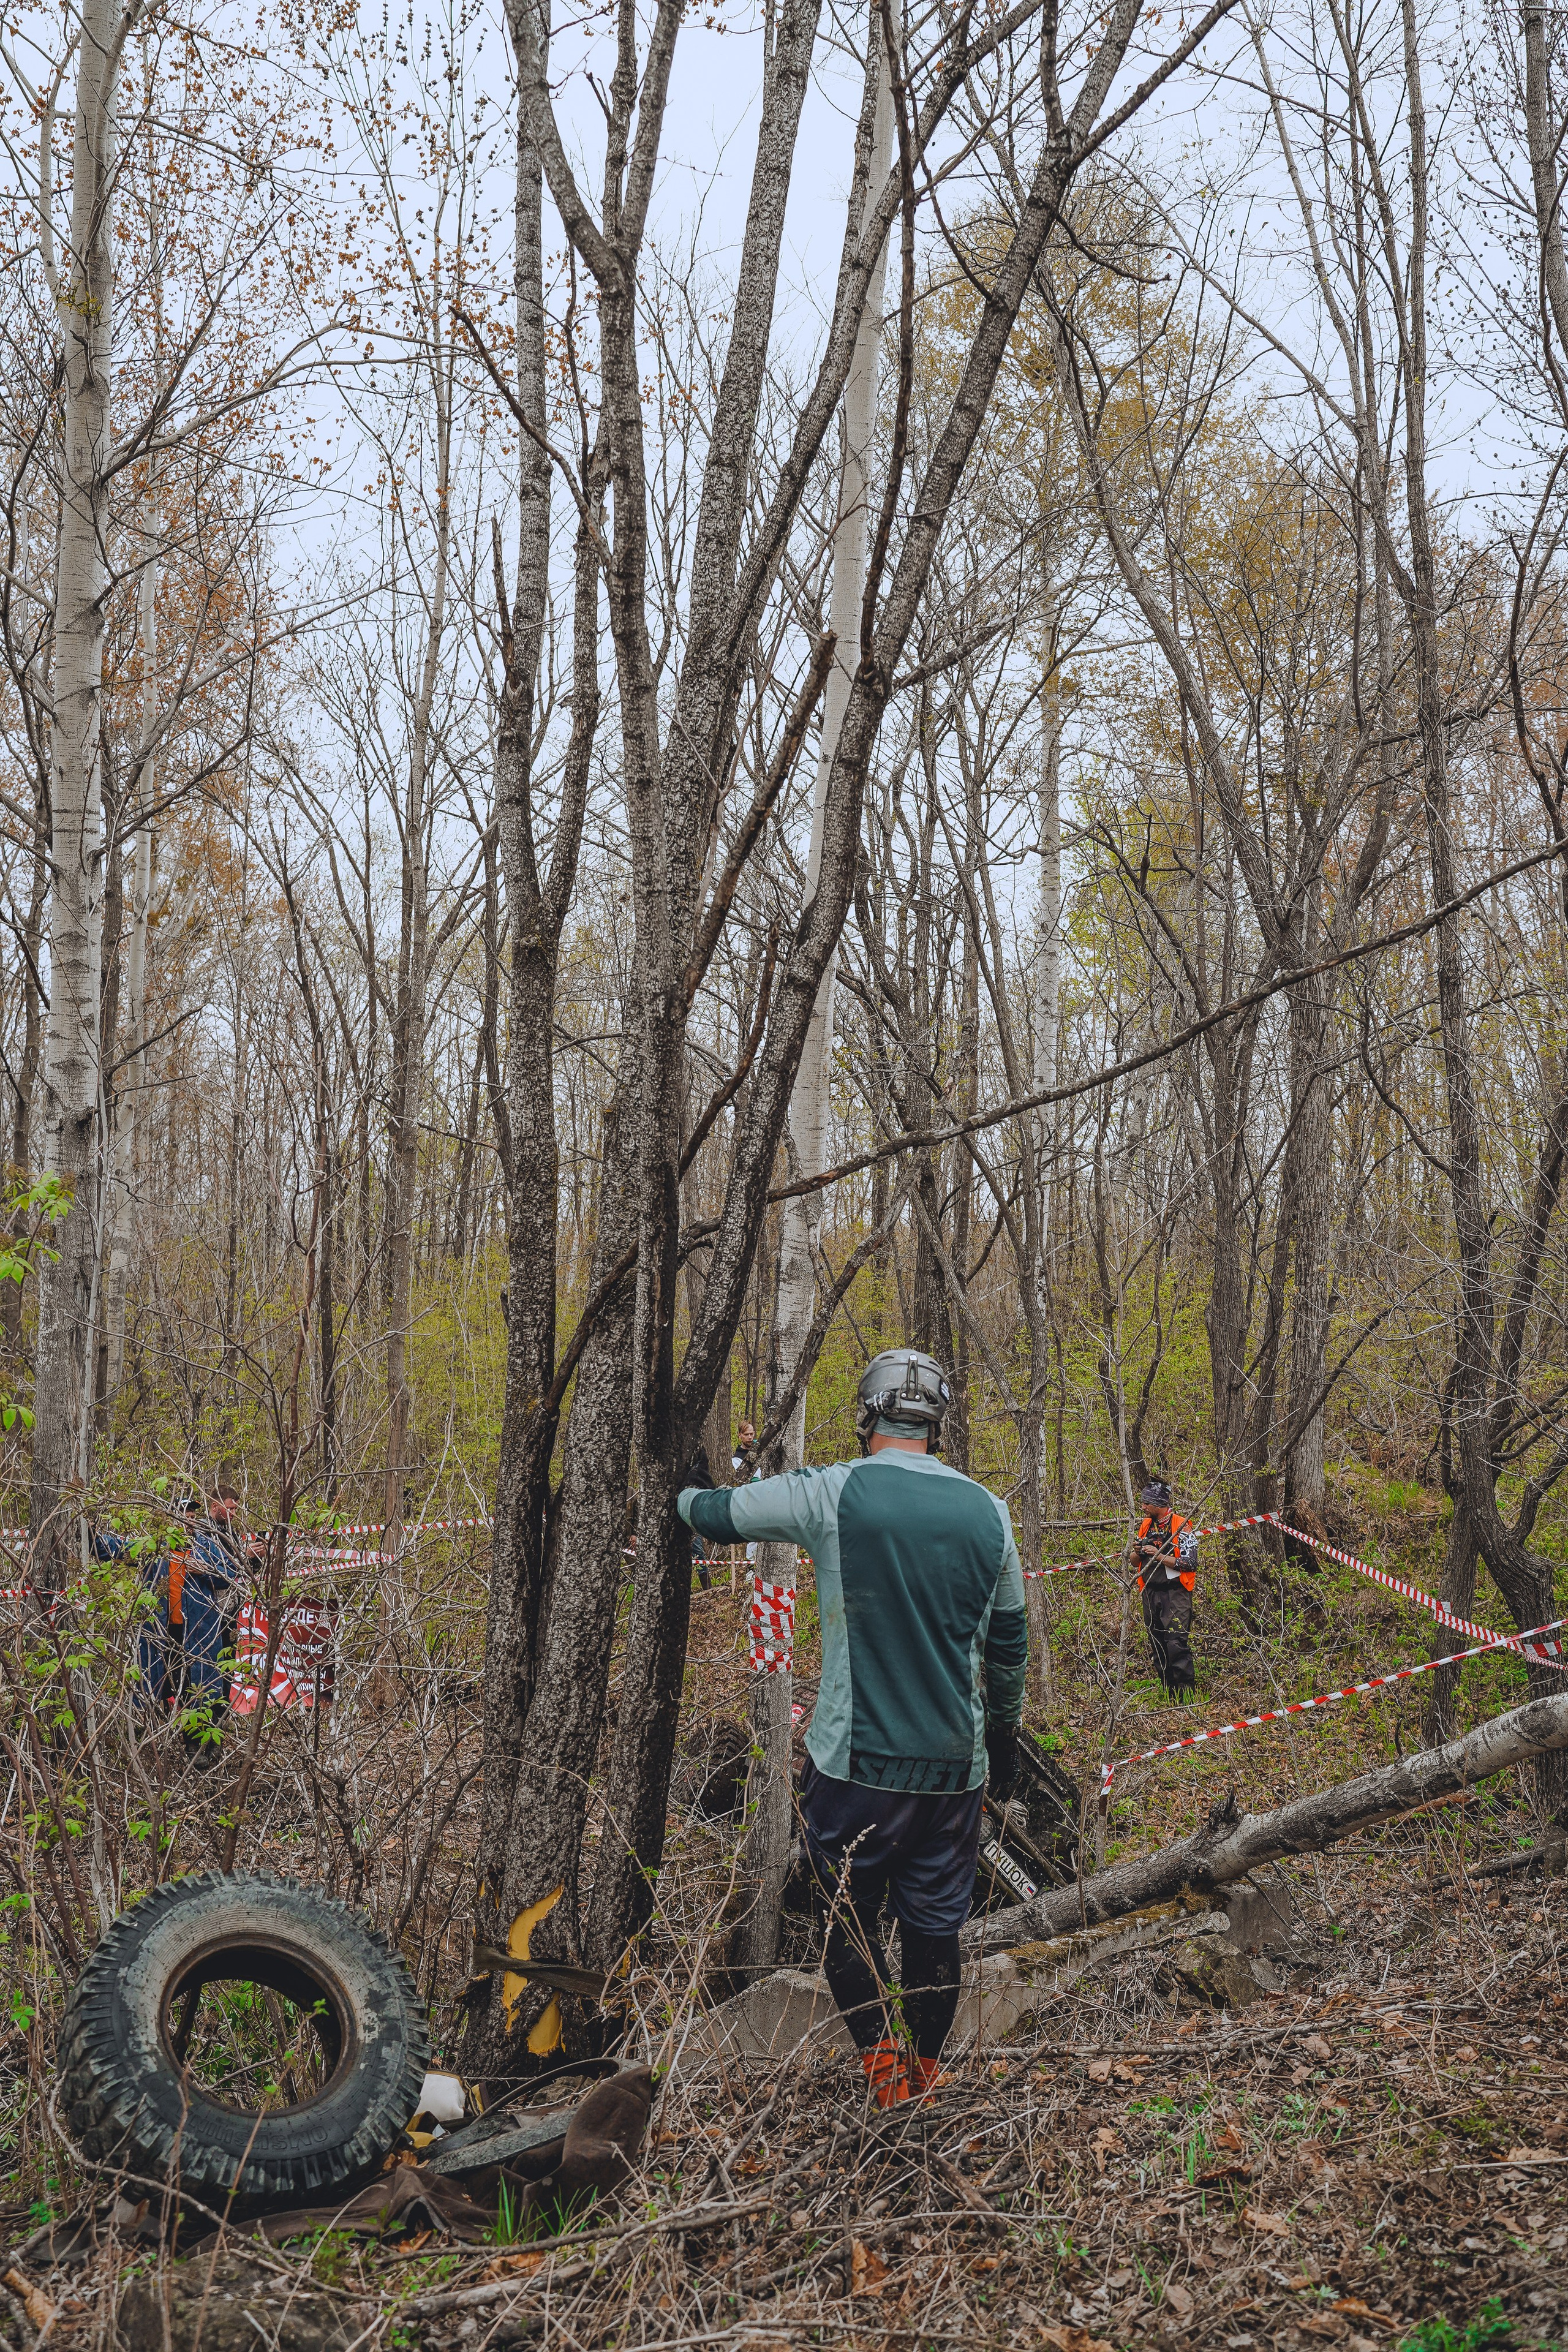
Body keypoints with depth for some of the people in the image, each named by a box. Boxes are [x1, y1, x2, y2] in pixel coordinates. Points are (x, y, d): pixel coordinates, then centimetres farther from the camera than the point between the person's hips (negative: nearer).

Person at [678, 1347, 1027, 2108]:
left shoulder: (830, 1494, -11)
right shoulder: (987, 1511, 2)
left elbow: (714, 1513, 2)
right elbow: (1009, 1645, 13)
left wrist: (687, 1496, 26)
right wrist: (1004, 1738, 27)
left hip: (856, 1761, -4)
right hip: (955, 1766, 4)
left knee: (849, 1917, 16)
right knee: (936, 1925, 17)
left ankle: (881, 2059, 13)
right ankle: (927, 2067, 32)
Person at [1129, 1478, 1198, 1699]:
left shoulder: (1181, 1526, -8)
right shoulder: (1145, 1525, 12)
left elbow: (1190, 1564, -14)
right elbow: (1135, 1562, 19)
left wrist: (1159, 1556, -19)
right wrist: (1136, 1551, -4)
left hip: (1175, 1593, -7)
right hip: (1150, 1593, 7)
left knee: (1177, 1645, -14)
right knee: (1158, 1647, 8)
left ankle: (1187, 1699, -11)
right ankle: (1170, 1697, 15)